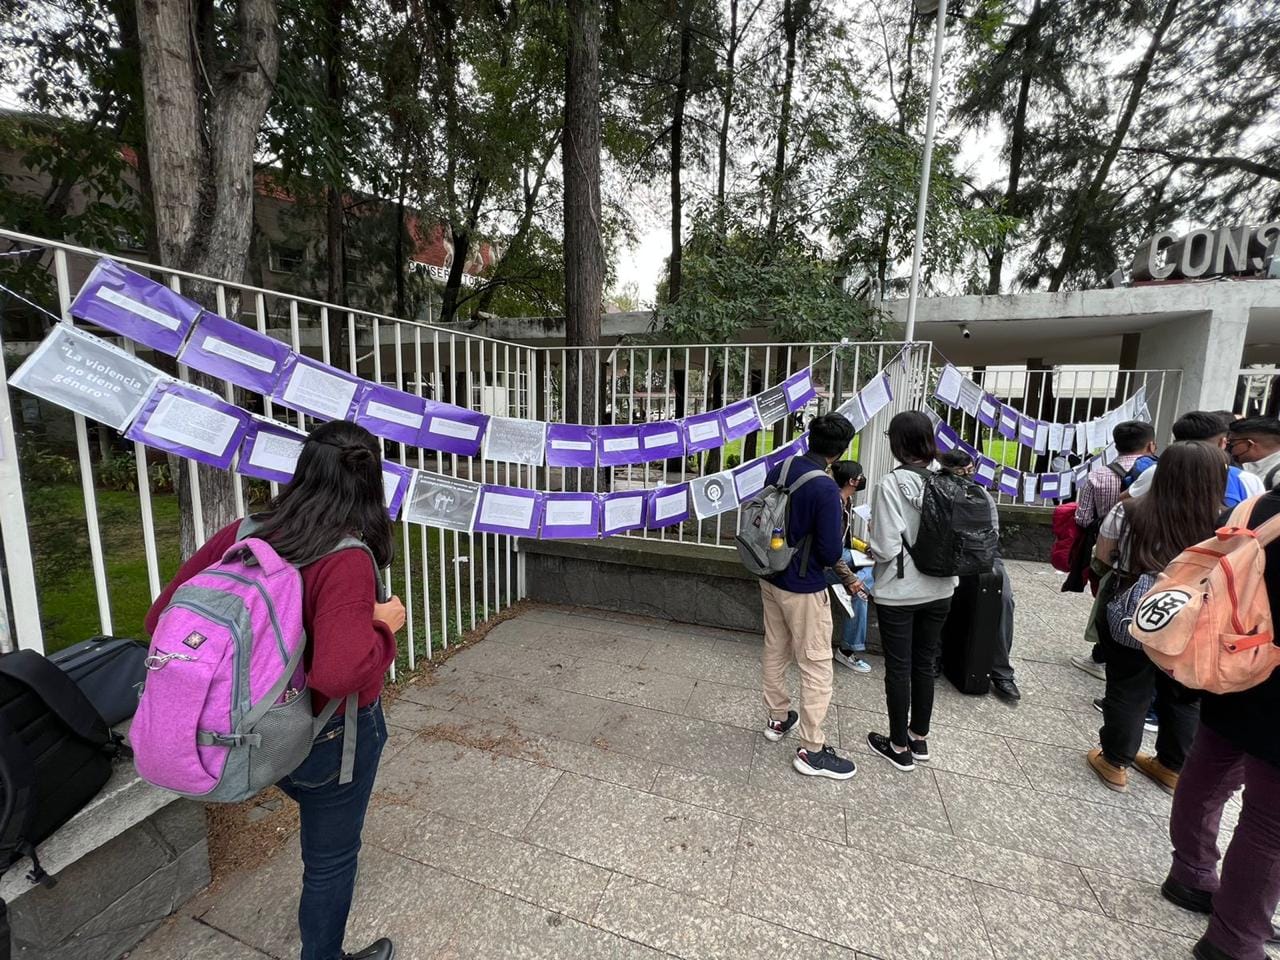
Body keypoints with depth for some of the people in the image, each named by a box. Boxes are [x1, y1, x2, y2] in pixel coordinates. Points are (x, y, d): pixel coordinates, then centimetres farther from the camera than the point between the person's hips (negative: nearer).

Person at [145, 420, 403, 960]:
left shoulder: (244, 534, -13)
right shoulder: (346, 560, -31)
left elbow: (160, 619, -5)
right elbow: (340, 673, -42)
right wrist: (383, 627, -25)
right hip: (332, 736, -7)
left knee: (321, 819, 36)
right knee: (331, 856, 20)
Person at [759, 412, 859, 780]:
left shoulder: (779, 469, -2)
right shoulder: (826, 489, -24)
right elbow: (830, 553, -20)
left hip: (771, 579, 8)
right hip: (804, 589, -7)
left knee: (775, 652, 21)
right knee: (816, 667, 7)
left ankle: (777, 718, 39)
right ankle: (811, 751, 18)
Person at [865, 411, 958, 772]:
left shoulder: (891, 484, -20)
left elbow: (886, 548, -21)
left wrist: (872, 548, 1)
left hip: (899, 593, -5)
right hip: (939, 590, 5)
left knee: (898, 669, 10)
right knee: (924, 664, 20)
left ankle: (899, 747, 25)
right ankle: (919, 738, 36)